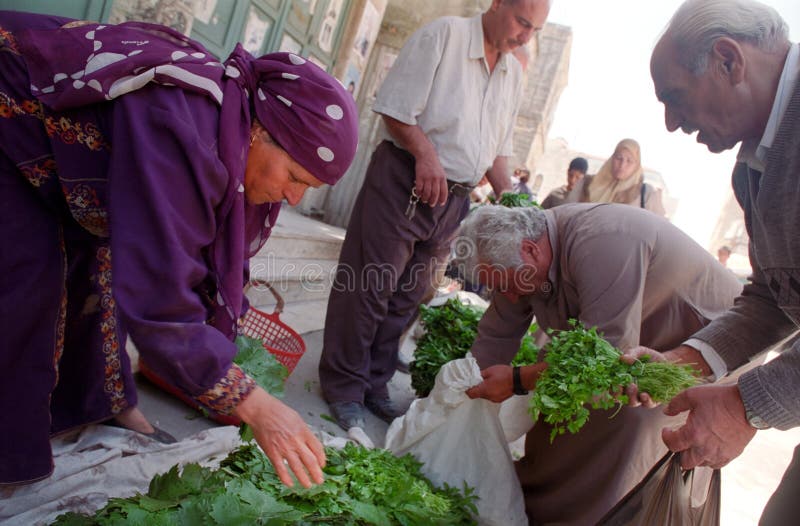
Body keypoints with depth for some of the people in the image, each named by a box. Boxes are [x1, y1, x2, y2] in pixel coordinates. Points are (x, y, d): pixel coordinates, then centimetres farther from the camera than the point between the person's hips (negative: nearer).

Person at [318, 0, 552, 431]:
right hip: (404, 180, -6)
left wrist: (508, 196, 10)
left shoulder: (514, 73, 16)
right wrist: (425, 155, -23)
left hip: (454, 198, 7)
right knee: (370, 286, -3)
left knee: (406, 297, 11)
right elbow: (395, 107, -12)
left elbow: (498, 147, 22)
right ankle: (343, 387, 12)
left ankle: (374, 385, 24)